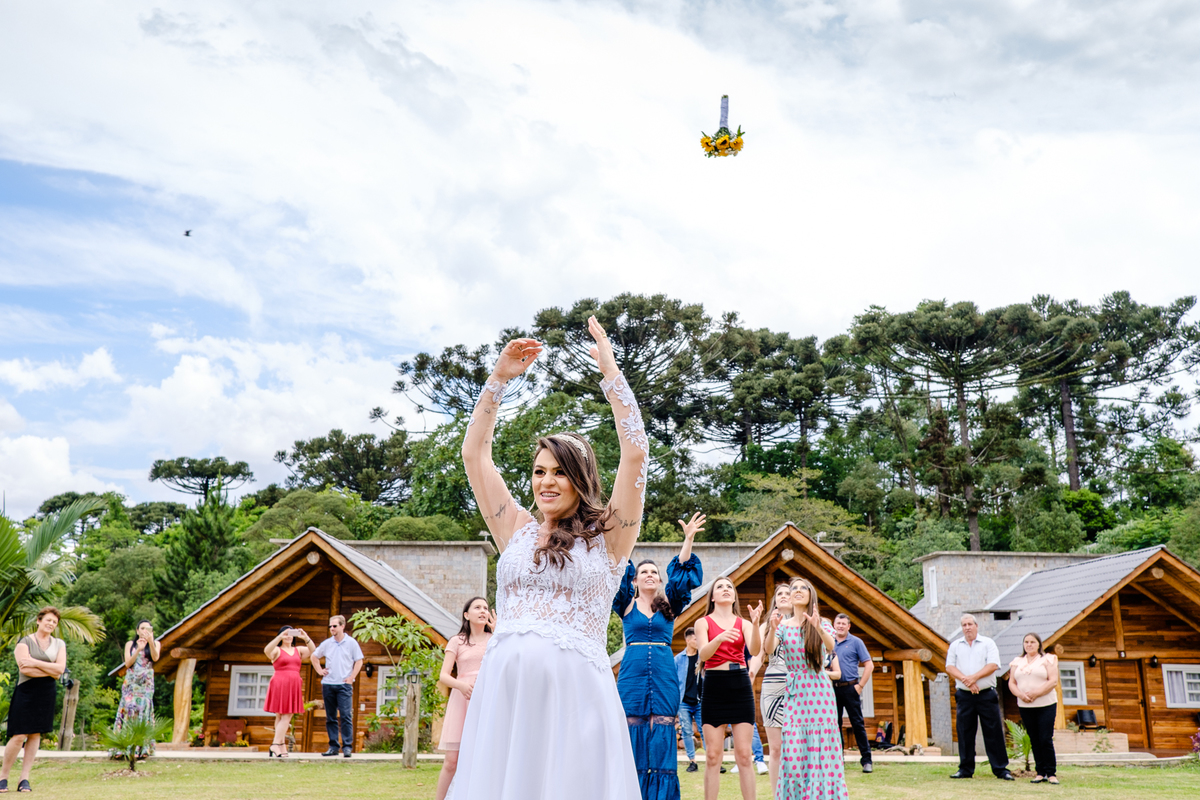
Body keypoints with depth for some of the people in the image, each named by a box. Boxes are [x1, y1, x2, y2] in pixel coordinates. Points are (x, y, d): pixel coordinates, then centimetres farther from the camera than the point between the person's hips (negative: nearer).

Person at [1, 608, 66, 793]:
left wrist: (35, 663, -11)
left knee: (35, 734, 4)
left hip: (47, 694, 4)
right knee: (19, 736, -7)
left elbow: (60, 668, -2)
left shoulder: (59, 644, 12)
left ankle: (25, 778, 9)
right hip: (26, 692, -4)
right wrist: (51, 671, -11)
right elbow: (24, 668, -14)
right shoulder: (25, 642, -1)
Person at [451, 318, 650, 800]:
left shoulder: (606, 537, 5)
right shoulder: (517, 532, 15)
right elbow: (474, 453, 15)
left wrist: (610, 373, -2)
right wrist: (500, 378, 11)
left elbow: (635, 454, -4)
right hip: (503, 684, 4)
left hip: (574, 687, -3)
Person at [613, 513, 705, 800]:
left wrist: (688, 539, -12)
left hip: (664, 677, 1)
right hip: (632, 674, -1)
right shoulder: (626, 605, 8)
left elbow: (682, 576, 1)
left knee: (662, 740, -1)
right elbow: (618, 575, -5)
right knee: (633, 739, -1)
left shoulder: (669, 606, 12)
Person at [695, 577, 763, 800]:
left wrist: (755, 623, -25)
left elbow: (754, 650, -8)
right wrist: (719, 638, -31)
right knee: (713, 756, -1)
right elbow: (703, 654, -11)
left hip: (740, 686, 1)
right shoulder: (704, 623, 5)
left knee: (743, 754, -1)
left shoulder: (743, 623, 9)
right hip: (714, 687, -1)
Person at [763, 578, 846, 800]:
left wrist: (818, 628, -37)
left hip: (819, 690, -1)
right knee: (793, 750, -5)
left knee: (822, 747, -5)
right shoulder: (783, 625, 8)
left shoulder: (822, 624, 5)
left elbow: (830, 646, -17)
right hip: (795, 692, 1)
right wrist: (772, 629, -31)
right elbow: (769, 649, -10)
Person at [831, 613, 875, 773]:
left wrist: (860, 685, -8)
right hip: (833, 688, 4)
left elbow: (869, 665, -2)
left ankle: (866, 760, 1)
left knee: (858, 724, -3)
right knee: (834, 724, 8)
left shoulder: (855, 642, 0)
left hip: (850, 687, -3)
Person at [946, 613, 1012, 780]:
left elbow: (993, 665, -8)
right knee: (964, 732, 4)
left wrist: (974, 677, -17)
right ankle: (966, 769, 12)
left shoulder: (988, 643, 4)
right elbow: (950, 667, 2)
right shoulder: (955, 645, 11)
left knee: (993, 732, -1)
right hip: (964, 696, 2)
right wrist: (966, 680, -13)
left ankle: (1001, 769, 6)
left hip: (986, 695, -2)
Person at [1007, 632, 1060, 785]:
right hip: (1025, 706, 4)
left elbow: (1053, 681, -8)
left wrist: (1036, 693, -16)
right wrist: (1020, 694, -10)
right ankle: (1041, 773, 11)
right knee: (1034, 741, 5)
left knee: (1046, 739, -7)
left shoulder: (1048, 659, 2)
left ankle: (1051, 773, 2)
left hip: (1046, 705, -3)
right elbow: (1011, 683, 9)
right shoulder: (1017, 662, 13)